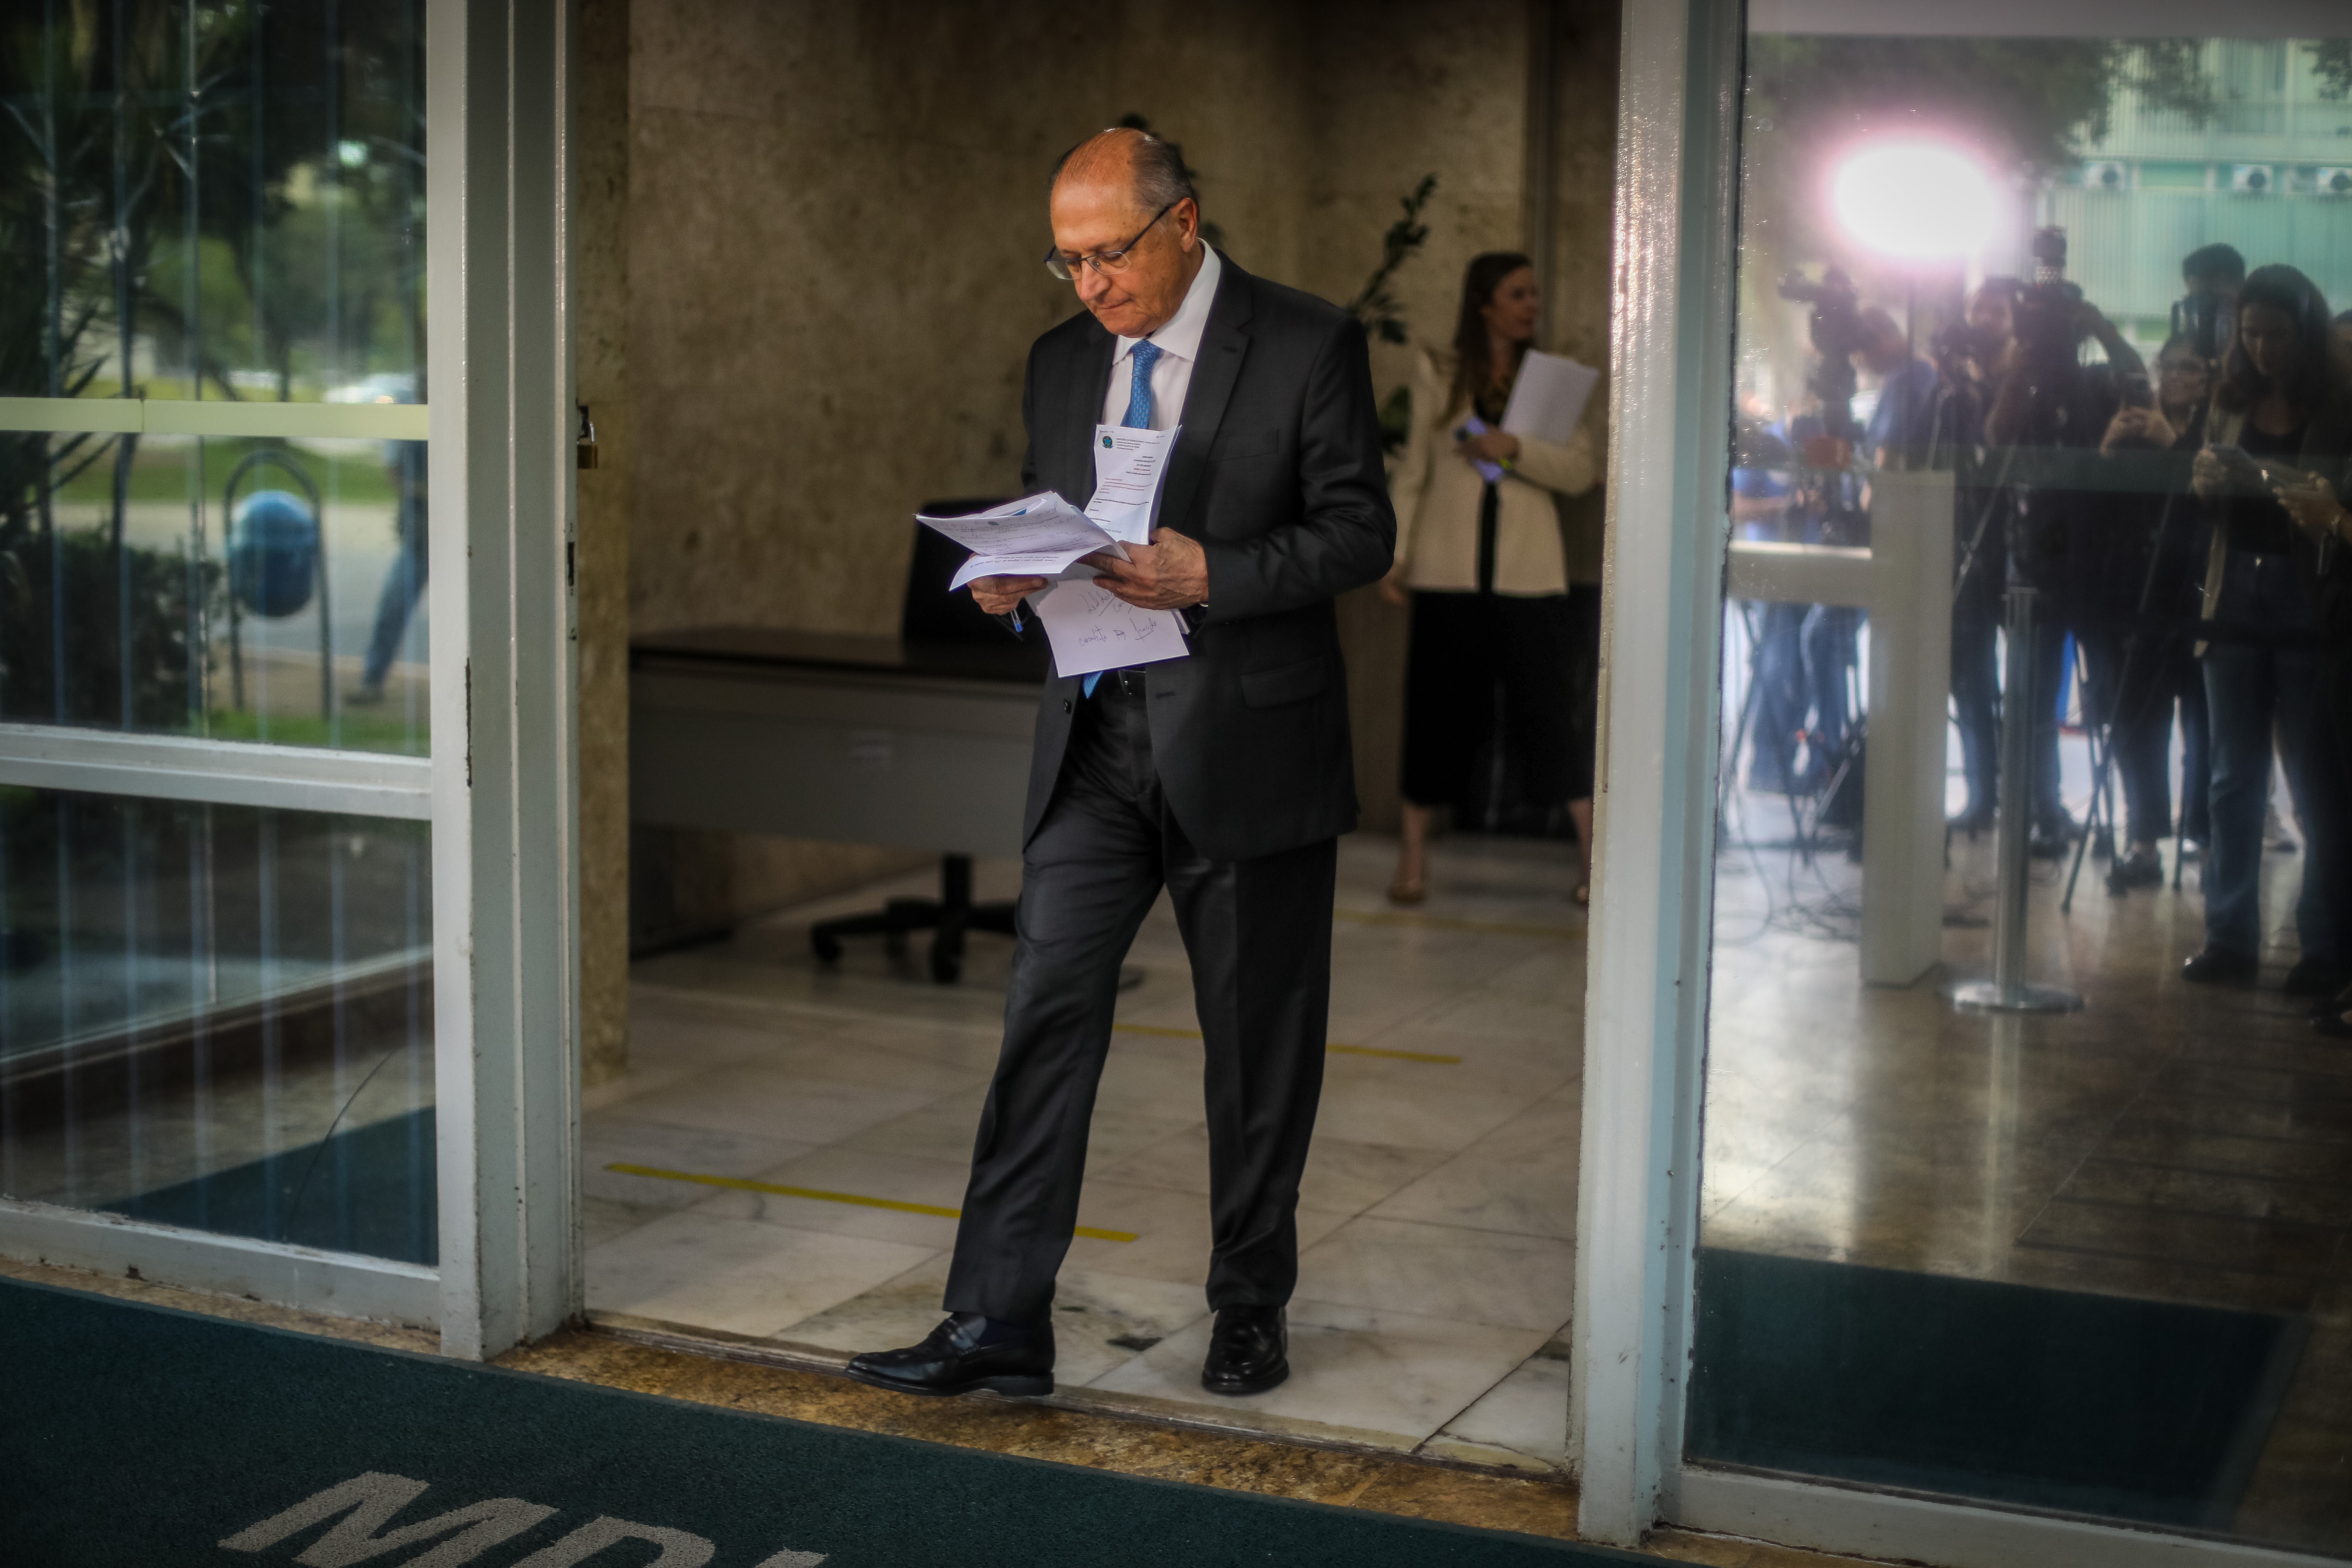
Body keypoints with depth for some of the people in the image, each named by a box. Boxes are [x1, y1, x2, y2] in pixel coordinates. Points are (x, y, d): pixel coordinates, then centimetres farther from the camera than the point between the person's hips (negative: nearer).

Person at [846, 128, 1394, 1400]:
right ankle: (998, 1322, 0)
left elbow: (1360, 533, -8)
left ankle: (1249, 1309, 23)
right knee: (1045, 1015, -4)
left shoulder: (1307, 346, -5)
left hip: (1247, 742, -4)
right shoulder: (1061, 363, 11)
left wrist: (1210, 574, -21)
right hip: (1097, 738, 4)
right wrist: (1010, 576, -4)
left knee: (1257, 1046, 7)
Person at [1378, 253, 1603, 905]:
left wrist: (1514, 448, -15)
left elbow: (1582, 472, -1)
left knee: (1547, 707, -1)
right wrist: (1394, 553, 1)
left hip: (1529, 571, 0)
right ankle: (1413, 851, 15)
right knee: (1437, 706, 3)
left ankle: (1592, 850, 6)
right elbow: (1412, 471, 8)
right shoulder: (1438, 375, 7)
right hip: (1450, 569, 0)